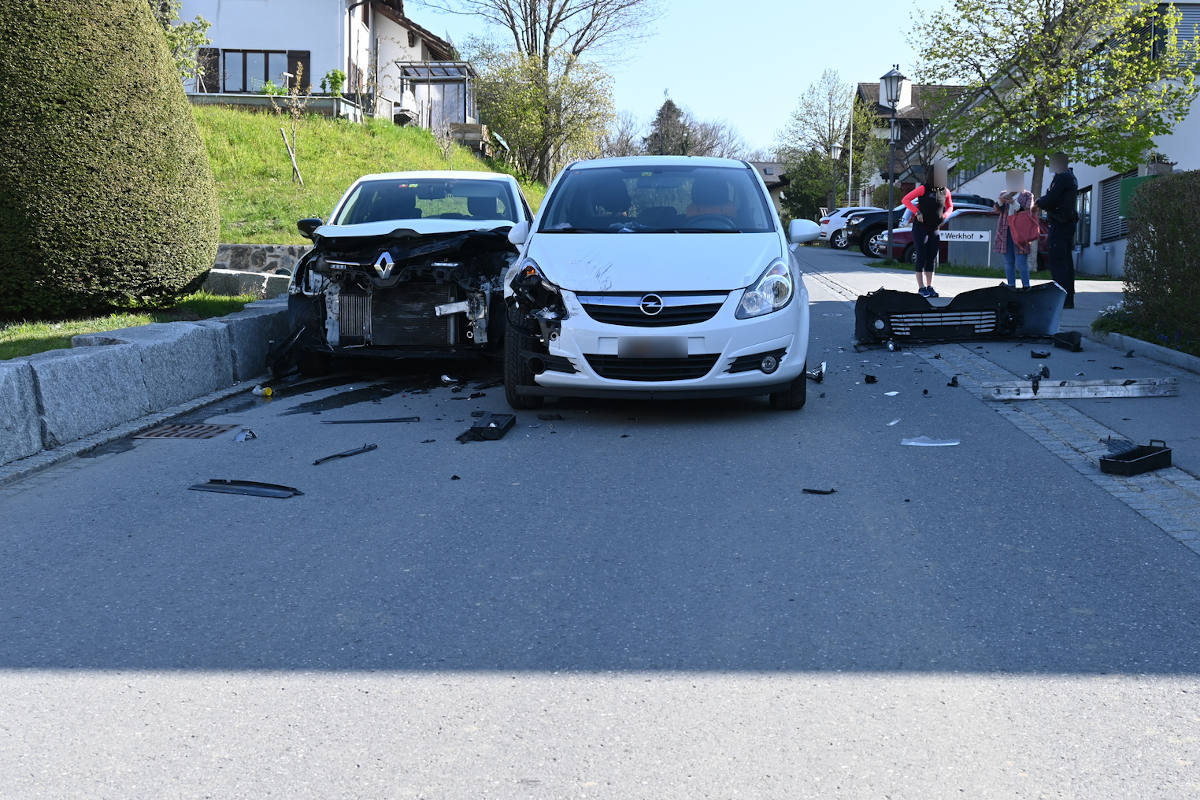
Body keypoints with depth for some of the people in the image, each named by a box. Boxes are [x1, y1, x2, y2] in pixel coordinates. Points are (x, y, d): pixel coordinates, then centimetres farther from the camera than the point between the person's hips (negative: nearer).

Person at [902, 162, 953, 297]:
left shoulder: (945, 191, 5)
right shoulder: (923, 189, -10)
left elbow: (950, 206, 21)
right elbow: (905, 200, -9)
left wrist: (944, 216, 2)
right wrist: (917, 212, -15)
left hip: (935, 229, 5)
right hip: (920, 227, -5)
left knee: (932, 258, 5)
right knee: (922, 257, -6)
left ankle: (930, 287, 10)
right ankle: (921, 288, -4)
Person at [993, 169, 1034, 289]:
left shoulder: (1027, 195, 7)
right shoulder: (1003, 193, 17)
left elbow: (1028, 212, -5)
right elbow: (997, 209, 2)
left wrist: (1014, 203, -19)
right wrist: (1001, 200, -20)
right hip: (1005, 231, 4)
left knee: (1021, 262, -11)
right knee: (1008, 261, 3)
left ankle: (1026, 287, -9)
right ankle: (1011, 286, 7)